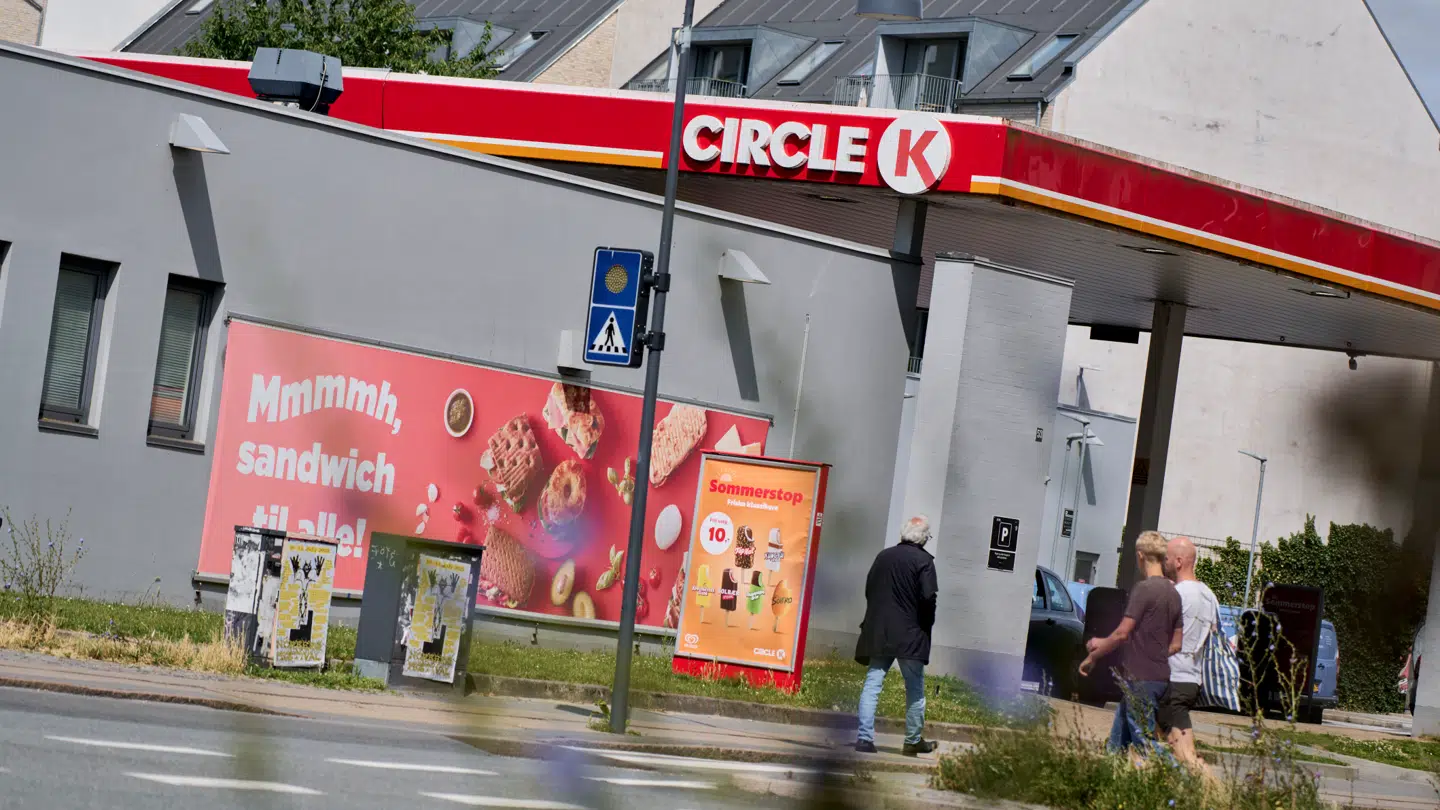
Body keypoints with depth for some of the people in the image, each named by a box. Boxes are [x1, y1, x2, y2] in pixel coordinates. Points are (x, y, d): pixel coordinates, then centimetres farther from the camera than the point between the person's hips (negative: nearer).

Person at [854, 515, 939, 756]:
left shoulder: (883, 556, 8)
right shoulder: (923, 560, -8)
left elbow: (869, 590, 11)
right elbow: (928, 597, -14)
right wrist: (927, 625, 0)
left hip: (878, 633, 4)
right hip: (910, 635, -4)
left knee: (872, 685, 4)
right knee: (915, 689, 8)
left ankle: (865, 738, -5)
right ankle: (913, 741, 13)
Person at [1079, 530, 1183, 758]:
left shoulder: (1144, 589, -14)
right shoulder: (1173, 593, 11)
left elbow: (1123, 633, -16)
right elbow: (1175, 645, 15)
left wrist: (1093, 657, -3)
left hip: (1139, 678, -9)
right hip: (1160, 677, 9)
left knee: (1144, 743, -6)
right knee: (1118, 740, 15)